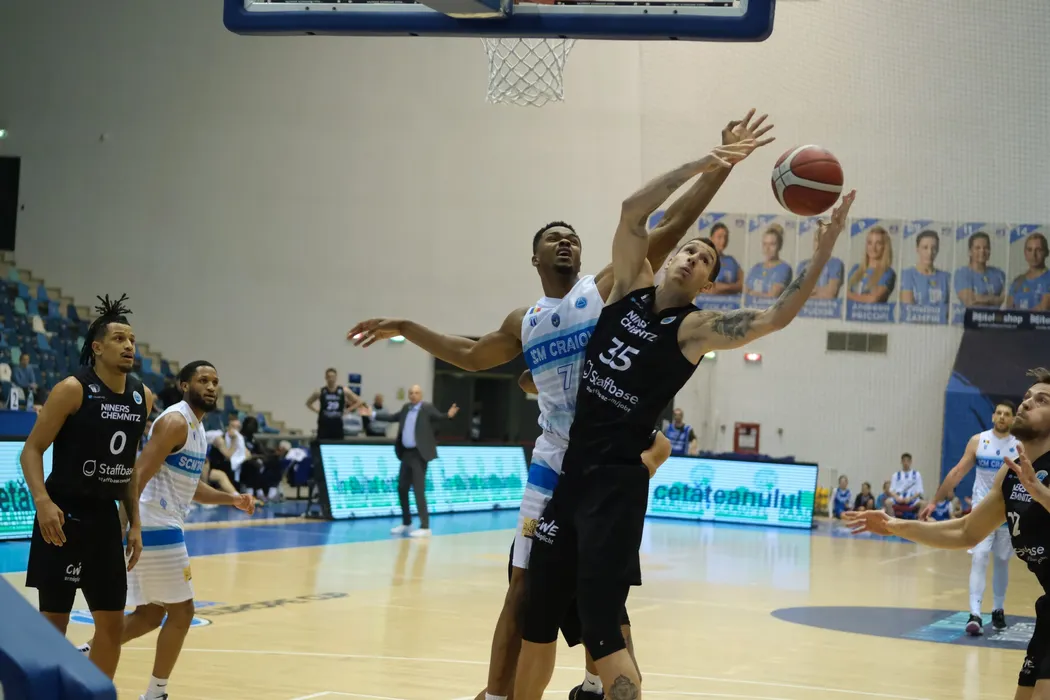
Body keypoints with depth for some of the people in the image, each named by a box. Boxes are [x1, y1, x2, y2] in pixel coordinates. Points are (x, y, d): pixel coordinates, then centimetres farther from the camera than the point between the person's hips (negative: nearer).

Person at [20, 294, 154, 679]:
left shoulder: (143, 397, 7)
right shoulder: (72, 390, -12)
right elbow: (32, 450, -12)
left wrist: (134, 523, 13)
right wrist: (43, 502, -27)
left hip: (105, 518, 6)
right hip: (64, 516, -6)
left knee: (112, 622, 8)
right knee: (54, 622, -1)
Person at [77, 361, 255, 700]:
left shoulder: (197, 426, 17)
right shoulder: (175, 421, -14)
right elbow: (138, 476, -22)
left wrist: (231, 499, 15)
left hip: (162, 527, 10)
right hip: (156, 528, -10)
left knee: (150, 614, 15)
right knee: (181, 611, -1)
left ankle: (84, 655, 17)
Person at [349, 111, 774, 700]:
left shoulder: (608, 289, 0)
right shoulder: (523, 323, 13)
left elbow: (673, 226, -7)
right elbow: (471, 356, 31)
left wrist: (723, 162, -14)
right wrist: (406, 329, 32)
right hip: (554, 467, 3)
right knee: (524, 594, 2)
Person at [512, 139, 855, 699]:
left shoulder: (695, 328, -4)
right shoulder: (631, 289, 10)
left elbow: (776, 317, -15)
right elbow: (633, 212, 1)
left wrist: (824, 249, -19)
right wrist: (701, 165, -3)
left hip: (618, 483, -6)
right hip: (568, 473, 6)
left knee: (601, 633, -13)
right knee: (536, 624, 13)